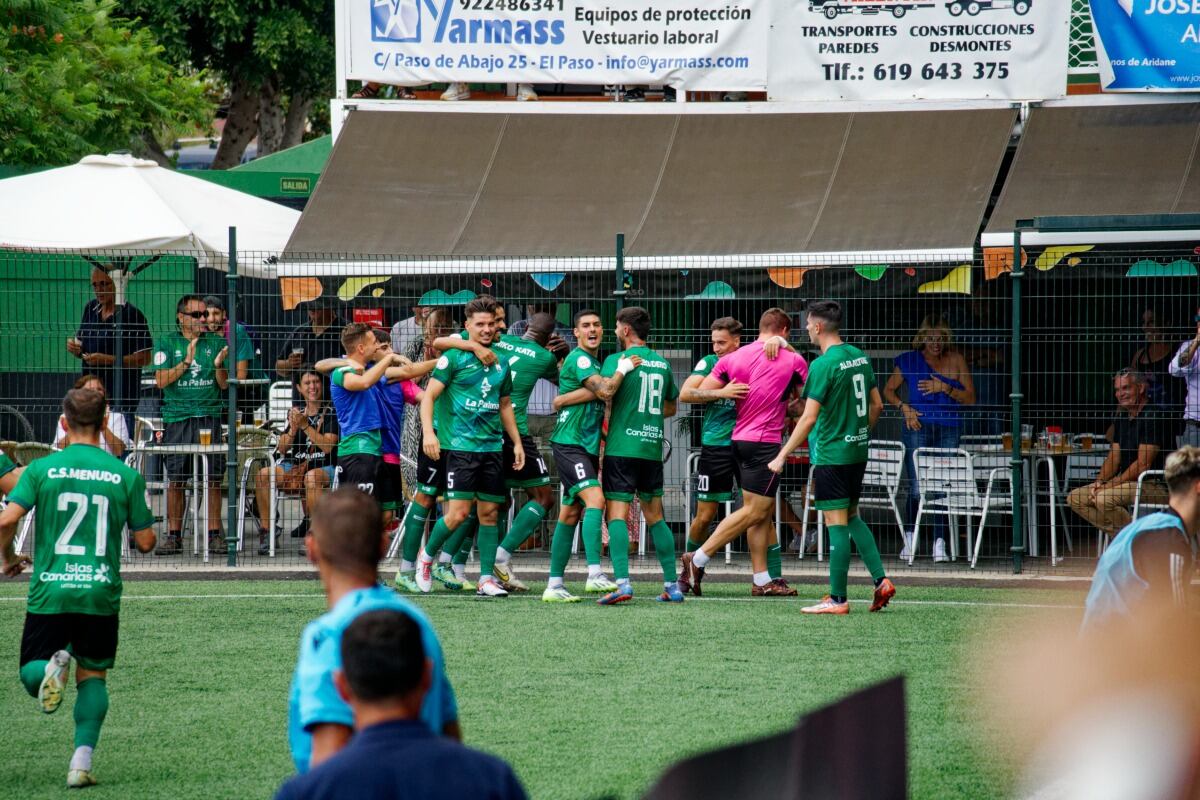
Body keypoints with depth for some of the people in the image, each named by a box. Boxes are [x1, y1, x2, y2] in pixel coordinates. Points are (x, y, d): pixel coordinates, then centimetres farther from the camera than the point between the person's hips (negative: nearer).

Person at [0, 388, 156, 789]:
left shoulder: (42, 469, -1)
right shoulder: (126, 475, 1)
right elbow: (145, 542, 4)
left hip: (49, 591, -1)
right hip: (100, 592, 1)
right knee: (93, 676, 16)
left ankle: (51, 666, -24)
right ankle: (82, 760, -1)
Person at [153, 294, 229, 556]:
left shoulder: (216, 343, 9)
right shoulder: (167, 343, 5)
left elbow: (224, 385, 10)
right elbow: (161, 380, -5)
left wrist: (218, 366, -11)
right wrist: (187, 361, -15)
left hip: (209, 416, 1)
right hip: (177, 417, -1)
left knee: (213, 479, -2)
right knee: (175, 480, -1)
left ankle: (214, 534, 5)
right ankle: (174, 536, 6)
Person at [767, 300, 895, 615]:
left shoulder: (823, 365, -17)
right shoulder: (859, 356, 7)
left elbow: (809, 418, -19)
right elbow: (876, 405, 14)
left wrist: (782, 456, -15)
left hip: (832, 455, -8)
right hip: (858, 452, 8)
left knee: (836, 524, -4)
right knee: (852, 517, 19)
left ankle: (838, 599, -1)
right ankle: (881, 580, 11)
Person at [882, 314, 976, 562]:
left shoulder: (956, 360, 6)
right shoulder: (910, 360, 5)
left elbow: (970, 398, 4)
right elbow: (888, 390, 13)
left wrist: (945, 389, -11)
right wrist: (904, 407, -4)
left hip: (948, 429, 1)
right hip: (918, 427, -1)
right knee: (916, 488, -4)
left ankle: (939, 542, 1)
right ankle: (910, 539, 12)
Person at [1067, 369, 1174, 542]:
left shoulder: (1152, 417, -14)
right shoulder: (1122, 418, 15)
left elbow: (1143, 465, -18)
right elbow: (1114, 458, 15)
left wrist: (1110, 484, -18)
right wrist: (1099, 481, -5)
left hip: (1156, 486, -10)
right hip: (1129, 483, 10)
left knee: (1104, 499, -32)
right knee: (1075, 498, 1)